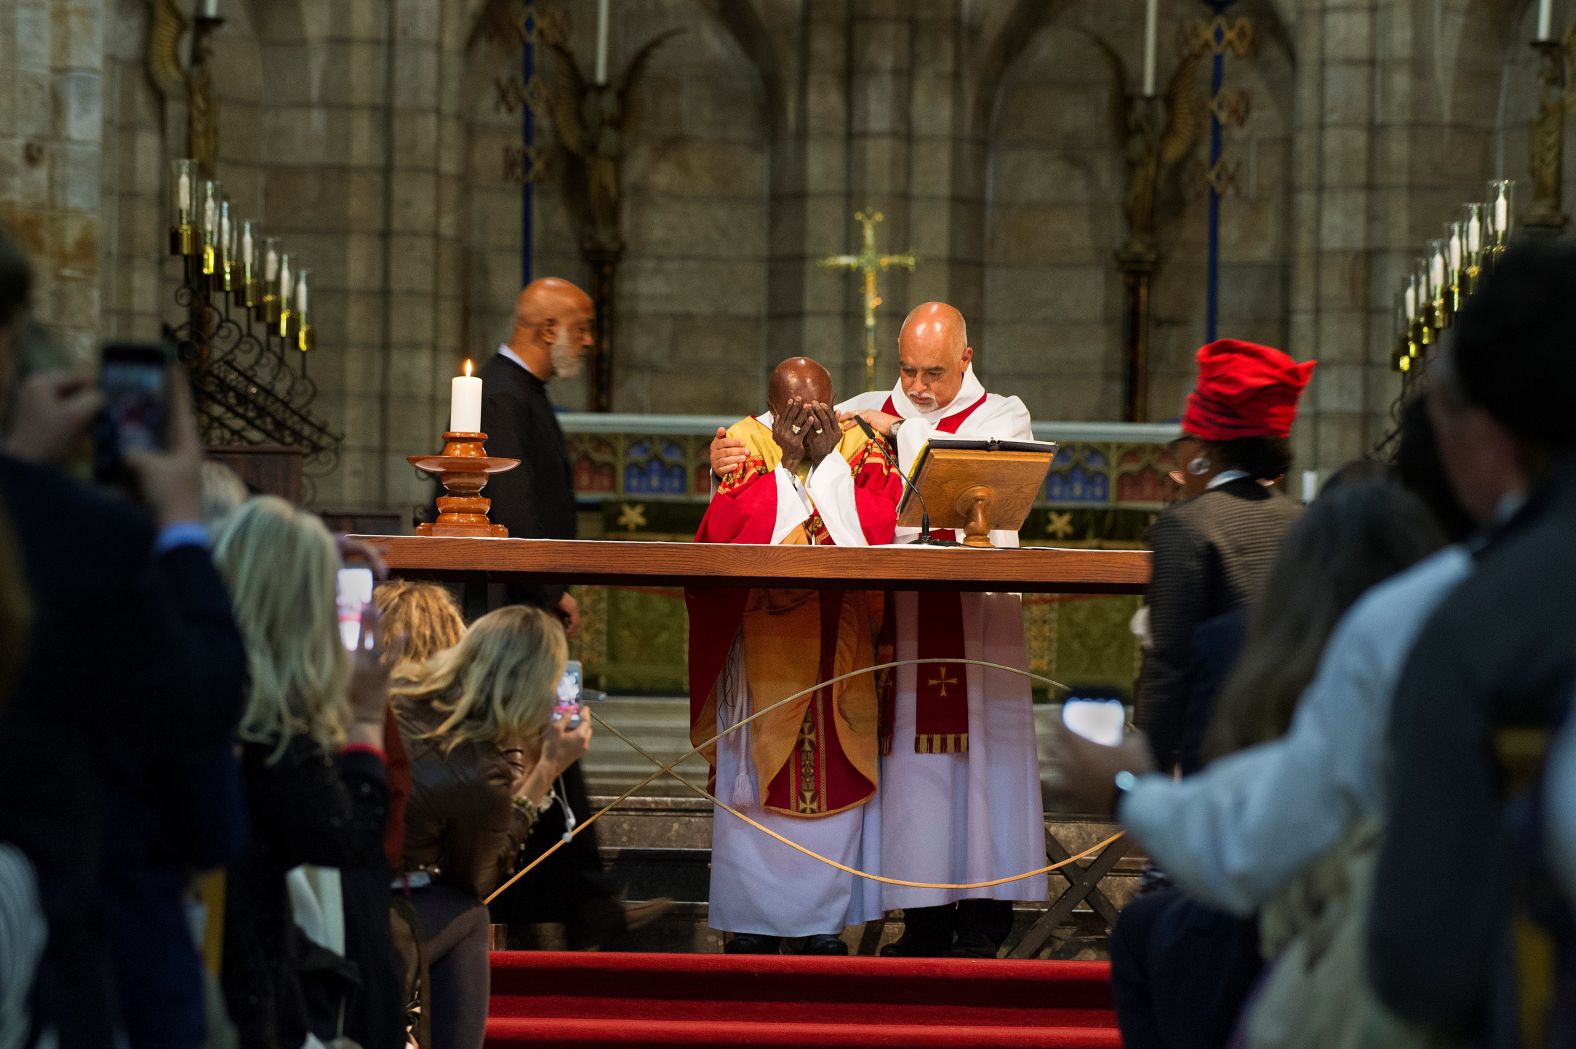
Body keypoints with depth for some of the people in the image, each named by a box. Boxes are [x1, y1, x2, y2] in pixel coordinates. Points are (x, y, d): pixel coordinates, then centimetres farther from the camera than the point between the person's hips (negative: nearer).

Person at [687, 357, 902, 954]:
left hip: (840, 651, 1)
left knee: (833, 777, 1)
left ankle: (825, 919, 7)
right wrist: (790, 462, -13)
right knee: (756, 773, -1)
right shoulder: (746, 444, 2)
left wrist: (826, 460, -12)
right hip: (759, 645, -1)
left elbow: (876, 529, -10)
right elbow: (727, 528, -13)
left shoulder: (862, 450, 5)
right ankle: (752, 920, 6)